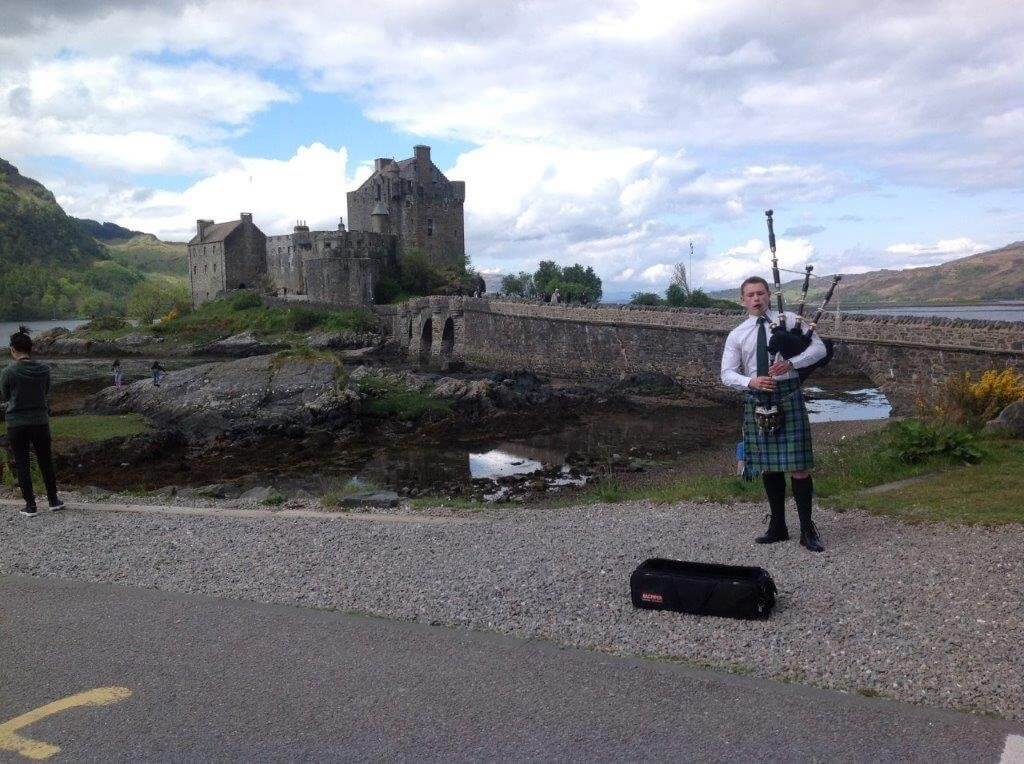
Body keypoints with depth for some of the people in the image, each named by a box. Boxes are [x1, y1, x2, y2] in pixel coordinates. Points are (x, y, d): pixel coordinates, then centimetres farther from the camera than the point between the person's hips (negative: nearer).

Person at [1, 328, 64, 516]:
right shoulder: (44, 369, -5)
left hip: (16, 424, -2)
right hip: (40, 421, 2)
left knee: (22, 465, 7)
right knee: (46, 462, 15)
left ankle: (30, 505, 10)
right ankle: (54, 500, 23)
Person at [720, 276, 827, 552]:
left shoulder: (789, 320, 3)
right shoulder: (736, 335, 7)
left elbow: (819, 348, -2)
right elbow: (727, 374, 1)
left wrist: (791, 363, -18)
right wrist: (750, 381, -19)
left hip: (788, 396, -2)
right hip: (757, 401, 2)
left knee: (798, 464, -4)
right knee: (768, 466, 10)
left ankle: (807, 529, 9)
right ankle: (778, 526, 24)